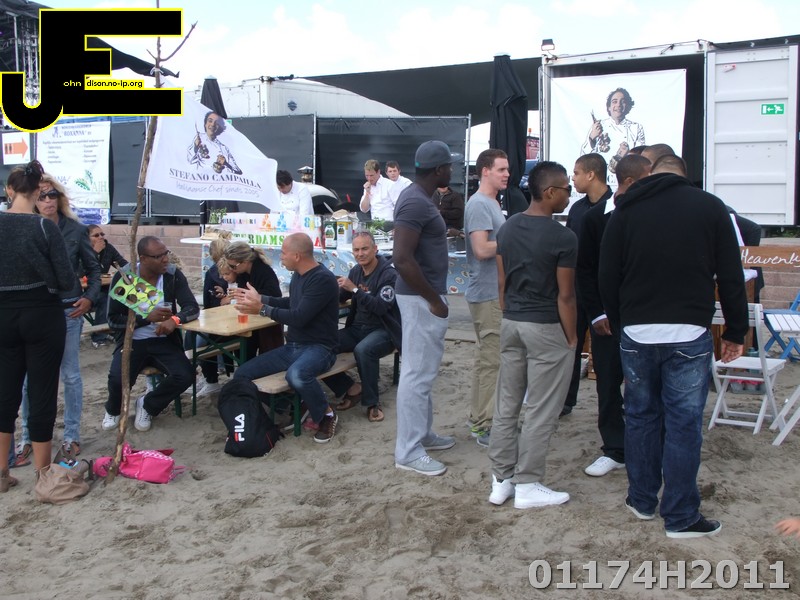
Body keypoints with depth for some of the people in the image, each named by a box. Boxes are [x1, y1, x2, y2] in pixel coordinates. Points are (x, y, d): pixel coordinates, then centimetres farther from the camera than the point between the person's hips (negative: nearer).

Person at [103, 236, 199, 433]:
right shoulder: (122, 277, -8)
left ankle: (147, 405, 7)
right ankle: (113, 410, 10)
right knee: (118, 379, -29)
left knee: (185, 376, -24)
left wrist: (175, 319, -32)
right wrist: (146, 317, -23)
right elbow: (113, 320, -9)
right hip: (131, 341, -1)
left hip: (164, 341, 2)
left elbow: (192, 307, -10)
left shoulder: (173, 275, -6)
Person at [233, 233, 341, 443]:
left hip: (318, 347, -8)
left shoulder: (323, 279, -17)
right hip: (292, 347, 8)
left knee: (296, 375, -41)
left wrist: (261, 309, -14)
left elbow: (299, 317, -23)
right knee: (241, 374, -4)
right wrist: (260, 298, 23)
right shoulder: (298, 275, 10)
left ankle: (327, 415, -13)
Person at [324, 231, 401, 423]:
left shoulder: (389, 274, -12)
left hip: (382, 330, -6)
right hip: (356, 328, 6)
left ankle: (372, 402, -18)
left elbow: (380, 307, -25)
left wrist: (354, 289, -27)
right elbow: (338, 298, 10)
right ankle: (351, 389, -1)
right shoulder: (356, 271, 8)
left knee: (363, 350, -38)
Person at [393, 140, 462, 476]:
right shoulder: (416, 202, -20)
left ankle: (423, 434, 32)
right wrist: (434, 300, -21)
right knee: (417, 373, -4)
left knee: (425, 369, 19)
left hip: (427, 296, 11)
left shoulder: (420, 197, 12)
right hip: (422, 299, -11)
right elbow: (402, 259, -27)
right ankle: (408, 452, 5)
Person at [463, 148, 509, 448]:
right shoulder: (479, 204, -15)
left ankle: (478, 420, 26)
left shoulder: (492, 203, 17)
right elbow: (482, 249, -24)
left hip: (495, 292, 11)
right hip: (488, 294, -11)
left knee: (486, 358, 16)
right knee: (492, 361, -6)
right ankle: (486, 427, 3)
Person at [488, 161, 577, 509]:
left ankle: (501, 480, 21)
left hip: (511, 324, 7)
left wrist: (510, 317, 18)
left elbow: (502, 283, 8)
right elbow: (565, 296, -13)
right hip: (546, 329, -7)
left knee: (506, 405, 13)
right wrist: (571, 338, -3)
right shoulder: (563, 238, -15)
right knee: (541, 411, 4)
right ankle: (527, 486, 12)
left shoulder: (507, 228, 4)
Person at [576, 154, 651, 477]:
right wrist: (596, 314, -5)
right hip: (607, 318, 0)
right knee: (608, 384, 7)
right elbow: (584, 270, 1)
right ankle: (615, 450, 20)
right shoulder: (596, 217, 0)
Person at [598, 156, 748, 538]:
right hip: (689, 335, -2)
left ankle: (642, 500, 26)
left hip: (636, 334, 2)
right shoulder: (710, 207, 1)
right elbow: (731, 277, 1)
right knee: (684, 424, 4)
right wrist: (736, 332, 10)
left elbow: (607, 277, 3)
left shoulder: (625, 211, 3)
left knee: (640, 416, 15)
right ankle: (681, 517, 12)